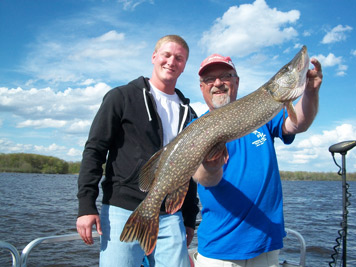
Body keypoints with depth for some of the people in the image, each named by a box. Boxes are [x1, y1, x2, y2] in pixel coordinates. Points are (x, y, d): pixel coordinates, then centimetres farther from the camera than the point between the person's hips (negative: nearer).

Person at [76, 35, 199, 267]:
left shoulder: (187, 112, 16)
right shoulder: (122, 97, 3)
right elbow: (94, 151, -2)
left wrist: (190, 219, 15)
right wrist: (87, 205, -11)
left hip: (170, 217, 4)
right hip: (123, 212, -3)